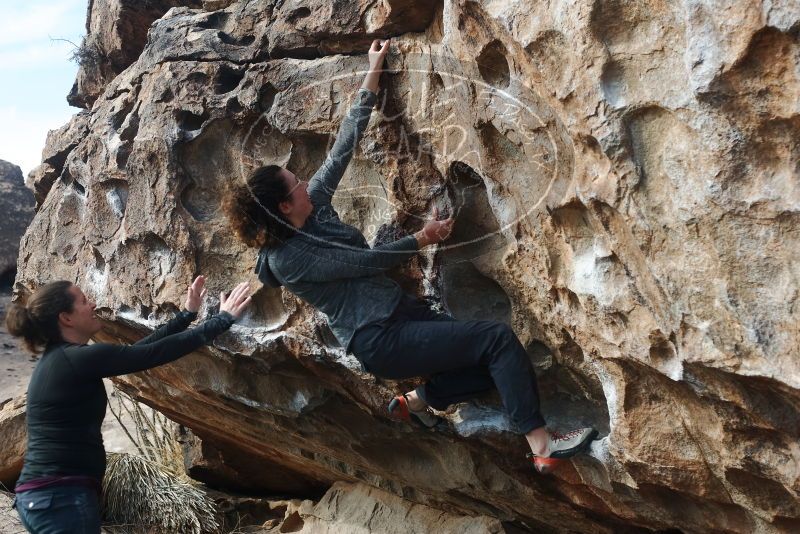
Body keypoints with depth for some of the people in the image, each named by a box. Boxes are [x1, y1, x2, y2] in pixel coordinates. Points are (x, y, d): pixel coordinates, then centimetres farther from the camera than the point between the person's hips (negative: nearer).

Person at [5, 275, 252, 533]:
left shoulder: (60, 359, 14)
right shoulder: (78, 358, -15)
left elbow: (137, 351, 18)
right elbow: (157, 353, -14)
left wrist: (187, 314, 23)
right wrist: (224, 319, -6)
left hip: (48, 494, 10)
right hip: (62, 496, -10)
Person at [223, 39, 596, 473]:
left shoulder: (313, 206, 9)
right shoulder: (286, 258, -13)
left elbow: (343, 148, 9)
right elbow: (363, 262, -13)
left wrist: (372, 75, 10)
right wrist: (421, 240, -7)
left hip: (400, 312, 9)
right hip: (380, 340, -9)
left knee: (492, 363, 3)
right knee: (498, 338, -18)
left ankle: (417, 400, 14)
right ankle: (541, 445, -15)